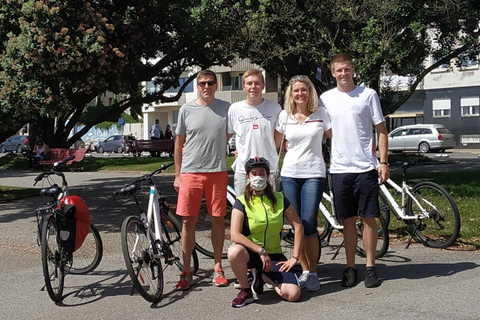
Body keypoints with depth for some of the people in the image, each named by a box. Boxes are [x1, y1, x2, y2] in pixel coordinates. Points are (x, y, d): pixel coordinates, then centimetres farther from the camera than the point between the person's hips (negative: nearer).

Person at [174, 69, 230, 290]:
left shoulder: (226, 108, 4)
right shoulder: (186, 110, 4)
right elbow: (179, 143, 8)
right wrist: (177, 175, 7)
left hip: (218, 172, 0)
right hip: (190, 172, 0)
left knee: (217, 220, 6)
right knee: (188, 221, 2)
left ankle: (218, 268, 18)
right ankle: (186, 271, 12)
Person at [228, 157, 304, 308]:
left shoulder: (279, 199, 2)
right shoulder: (242, 202, -6)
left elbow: (298, 226, 3)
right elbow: (235, 234, -17)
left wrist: (294, 257, -5)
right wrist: (261, 251, -24)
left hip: (273, 255, 2)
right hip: (250, 252, -2)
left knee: (293, 294, -20)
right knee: (234, 252, -40)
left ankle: (262, 276, 12)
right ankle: (245, 291, -11)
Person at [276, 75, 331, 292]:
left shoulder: (321, 114, 2)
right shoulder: (284, 116, 7)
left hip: (314, 174, -2)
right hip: (290, 174, 3)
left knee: (309, 225, -9)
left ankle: (313, 273, 4)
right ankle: (304, 271, 16)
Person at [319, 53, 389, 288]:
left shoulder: (368, 95, 1)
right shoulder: (326, 98, 8)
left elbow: (381, 130, 2)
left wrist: (383, 162, -6)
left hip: (366, 167, -2)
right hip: (339, 169, 2)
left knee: (368, 218, 2)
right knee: (348, 220, 8)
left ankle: (370, 267, 12)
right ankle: (350, 268, 16)